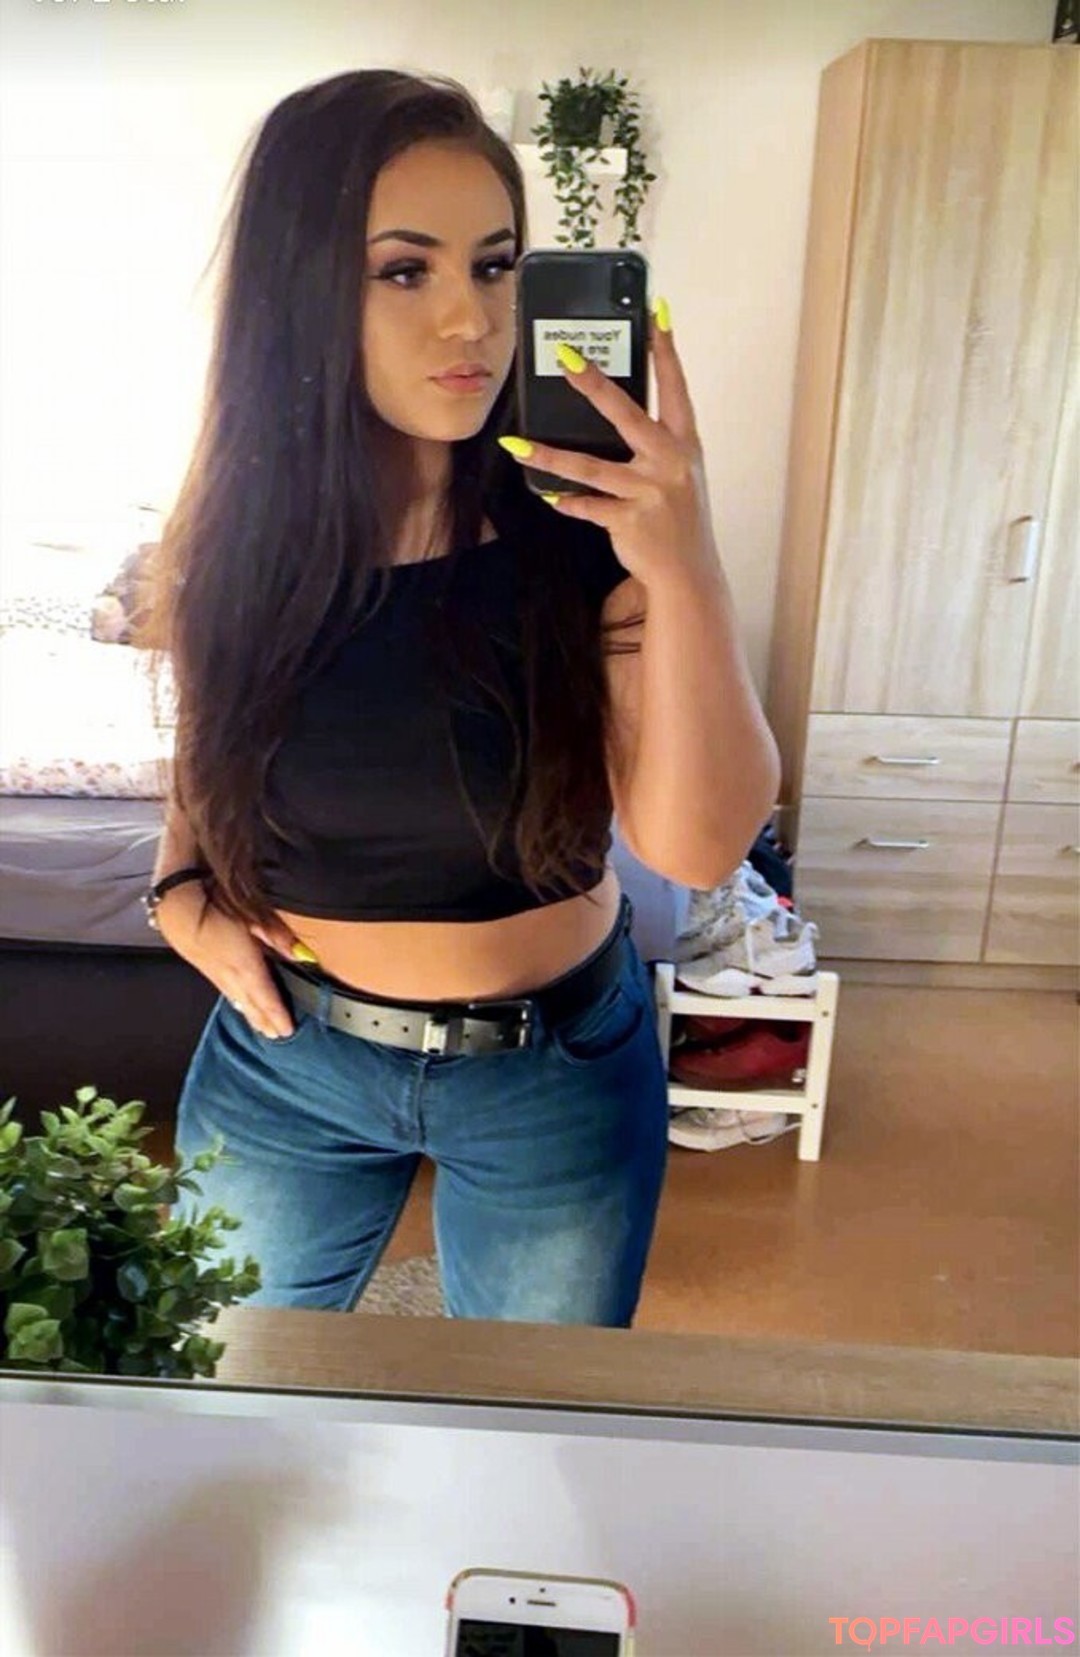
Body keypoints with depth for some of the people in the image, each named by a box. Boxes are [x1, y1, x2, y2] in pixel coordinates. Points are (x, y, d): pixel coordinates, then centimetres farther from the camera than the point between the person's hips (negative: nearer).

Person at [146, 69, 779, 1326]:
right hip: (284, 1062, 2)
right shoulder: (235, 534, -10)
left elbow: (696, 845, -24)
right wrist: (181, 891, -9)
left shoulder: (588, 523, -17)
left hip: (555, 1071, -1)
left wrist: (683, 570, -35)